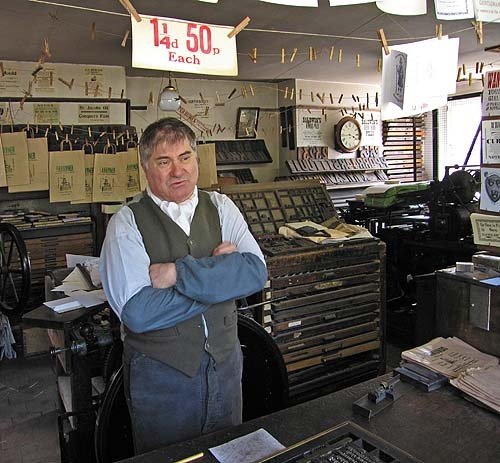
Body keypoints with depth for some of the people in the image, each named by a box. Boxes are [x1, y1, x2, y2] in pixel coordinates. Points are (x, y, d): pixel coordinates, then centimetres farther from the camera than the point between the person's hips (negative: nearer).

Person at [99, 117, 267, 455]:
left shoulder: (221, 207, -1)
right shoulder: (127, 222, -11)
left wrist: (178, 272, -23)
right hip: (160, 373, -3)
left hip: (225, 362, 3)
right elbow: (137, 312, -22)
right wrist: (217, 273, -18)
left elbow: (256, 272, -15)